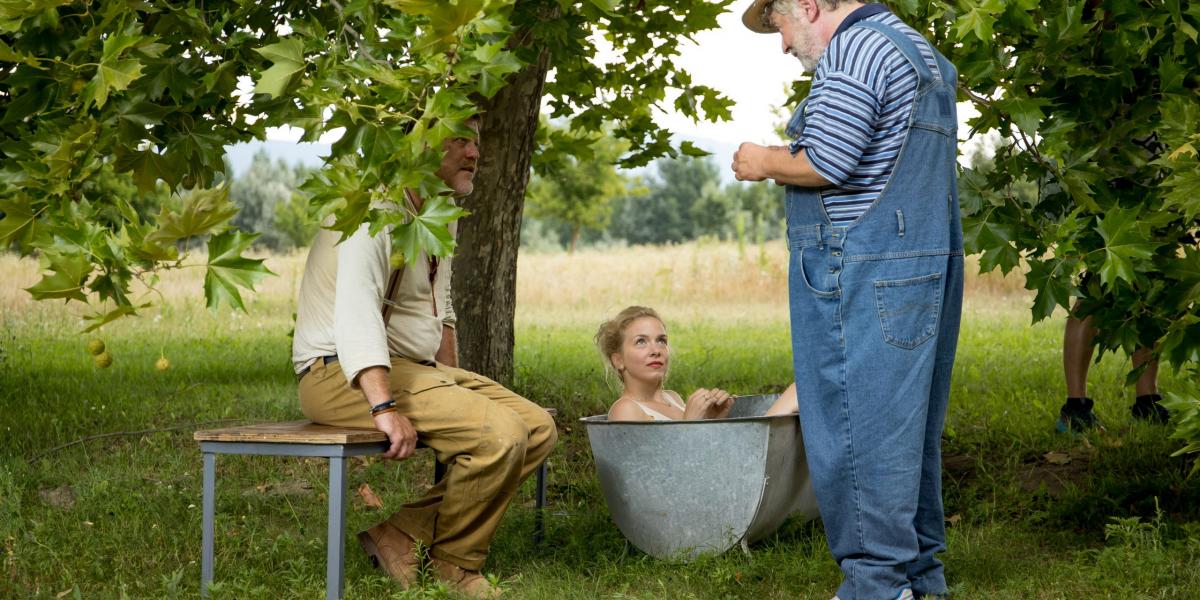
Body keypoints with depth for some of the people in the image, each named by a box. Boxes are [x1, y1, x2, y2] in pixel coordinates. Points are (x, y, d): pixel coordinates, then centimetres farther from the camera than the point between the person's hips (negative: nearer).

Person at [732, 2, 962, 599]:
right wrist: (787, 160, 20)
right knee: (909, 424, 14)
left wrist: (767, 162, -1)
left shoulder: (853, 50, -11)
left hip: (863, 273, -10)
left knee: (859, 426, -6)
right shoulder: (921, 52, 22)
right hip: (929, 260, 10)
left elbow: (825, 164, -19)